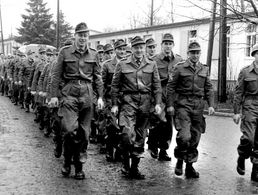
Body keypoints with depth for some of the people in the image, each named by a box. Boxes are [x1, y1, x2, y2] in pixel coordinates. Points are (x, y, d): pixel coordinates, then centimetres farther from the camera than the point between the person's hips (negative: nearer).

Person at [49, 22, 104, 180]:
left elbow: (98, 77, 12)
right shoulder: (65, 52, 4)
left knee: (84, 132, 5)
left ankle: (79, 166, 18)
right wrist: (54, 95, -3)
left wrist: (100, 97, 5)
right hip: (69, 94, -2)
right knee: (70, 129, -16)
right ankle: (67, 161, 9)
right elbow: (56, 75, 4)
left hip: (87, 95, 2)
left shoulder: (93, 54, 10)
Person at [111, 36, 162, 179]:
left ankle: (135, 167, 19)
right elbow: (115, 85, 6)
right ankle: (125, 163, 4)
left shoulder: (152, 65, 9)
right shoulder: (122, 65, 5)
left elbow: (157, 86, 8)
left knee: (140, 136, 7)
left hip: (145, 103, 3)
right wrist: (114, 104, 1)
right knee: (128, 133, -18)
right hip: (128, 101, -2)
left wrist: (158, 103, -2)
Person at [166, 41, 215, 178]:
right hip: (183, 104, -4)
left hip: (198, 105, 4)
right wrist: (170, 105, -7)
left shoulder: (204, 69, 12)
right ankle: (179, 161, 10)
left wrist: (211, 105, 4)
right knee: (184, 136, -16)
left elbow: (208, 88, 14)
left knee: (195, 137, 7)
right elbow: (171, 87, -1)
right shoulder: (180, 68, 0)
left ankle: (190, 166, 19)